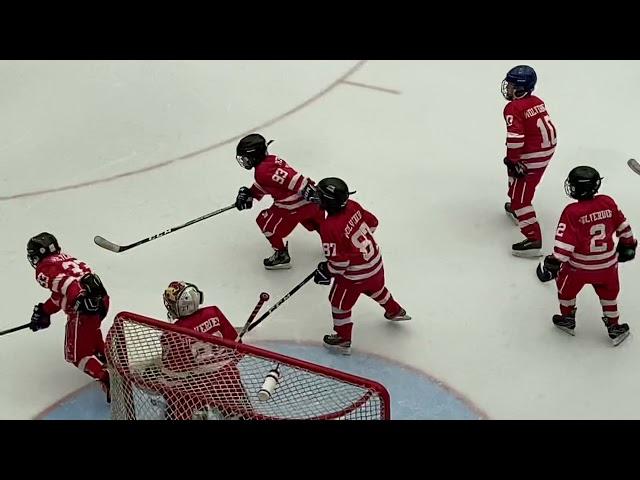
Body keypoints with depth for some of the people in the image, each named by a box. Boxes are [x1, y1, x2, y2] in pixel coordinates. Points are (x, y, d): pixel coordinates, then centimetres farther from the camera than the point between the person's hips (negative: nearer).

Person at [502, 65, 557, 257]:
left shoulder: (513, 108, -18)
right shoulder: (538, 102, 9)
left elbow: (515, 137, -27)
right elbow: (549, 126, 17)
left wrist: (512, 160, -18)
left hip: (530, 158, -10)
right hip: (547, 150, 10)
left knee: (520, 196, -7)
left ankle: (533, 240, -12)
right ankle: (516, 208, 55)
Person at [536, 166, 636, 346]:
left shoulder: (572, 212, -22)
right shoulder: (608, 203, -8)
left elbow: (565, 242, -22)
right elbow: (623, 226, 5)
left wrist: (554, 263, -16)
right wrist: (627, 244, 22)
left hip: (580, 265, -4)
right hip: (607, 264, 4)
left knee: (567, 289, 23)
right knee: (609, 292, 23)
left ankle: (567, 319, 38)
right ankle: (614, 328, 30)